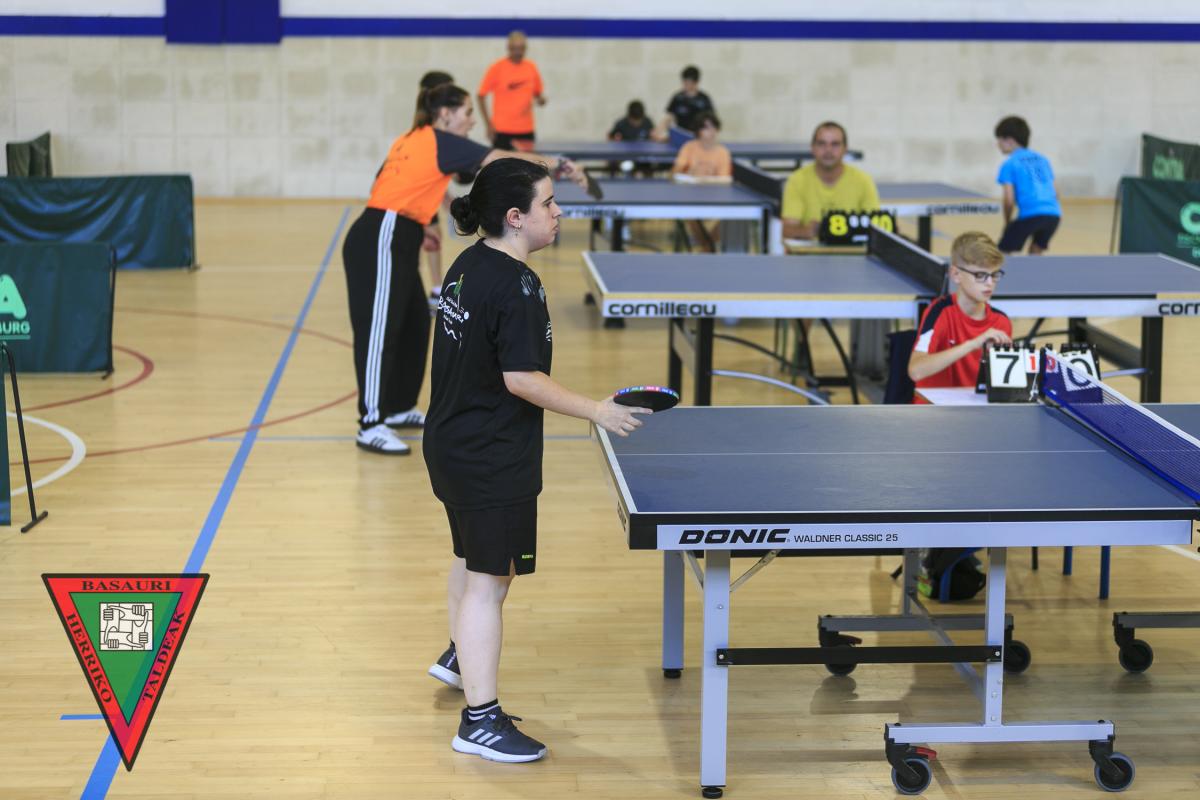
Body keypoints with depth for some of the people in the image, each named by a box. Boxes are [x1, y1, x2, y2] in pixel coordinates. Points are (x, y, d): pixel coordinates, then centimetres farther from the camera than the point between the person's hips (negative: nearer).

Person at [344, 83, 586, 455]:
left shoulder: (412, 140, 17)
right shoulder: (440, 142, -8)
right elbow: (503, 160, -11)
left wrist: (417, 225, 22)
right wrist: (559, 166, -7)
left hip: (391, 241, 10)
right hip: (381, 241, -10)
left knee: (414, 323, 16)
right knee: (379, 330, -9)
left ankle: (399, 407, 25)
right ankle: (371, 426, -10)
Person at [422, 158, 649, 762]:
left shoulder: (467, 266, 6)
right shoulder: (517, 286, -24)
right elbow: (521, 377, -27)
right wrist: (595, 411, -23)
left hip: (453, 444, 10)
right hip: (492, 460, -10)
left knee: (471, 556, 30)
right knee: (489, 580, -5)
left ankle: (459, 656, 52)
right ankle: (480, 722, 0)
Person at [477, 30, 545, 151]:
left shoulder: (531, 67, 5)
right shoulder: (497, 68, -6)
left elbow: (538, 93, 17)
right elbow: (481, 95, -3)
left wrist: (540, 99, -8)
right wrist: (489, 124, -8)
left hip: (526, 129, 4)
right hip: (502, 129, -4)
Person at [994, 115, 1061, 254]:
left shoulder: (1009, 164, 4)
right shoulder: (1042, 159, 22)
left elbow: (1009, 199, -3)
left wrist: (1007, 222, 11)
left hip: (1030, 213, -6)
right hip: (1053, 213, 6)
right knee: (1035, 254, 23)